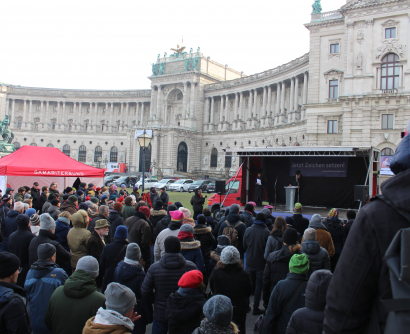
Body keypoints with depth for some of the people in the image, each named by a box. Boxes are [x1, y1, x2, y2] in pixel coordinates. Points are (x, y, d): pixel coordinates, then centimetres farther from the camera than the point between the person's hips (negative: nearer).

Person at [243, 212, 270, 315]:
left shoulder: (248, 230, -6)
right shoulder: (266, 232, -16)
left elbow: (244, 246, 4)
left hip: (249, 262, 3)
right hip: (261, 263, -3)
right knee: (259, 285, 7)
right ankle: (255, 308, 10)